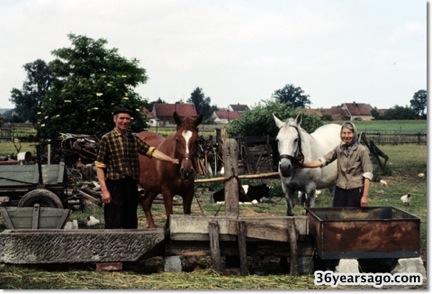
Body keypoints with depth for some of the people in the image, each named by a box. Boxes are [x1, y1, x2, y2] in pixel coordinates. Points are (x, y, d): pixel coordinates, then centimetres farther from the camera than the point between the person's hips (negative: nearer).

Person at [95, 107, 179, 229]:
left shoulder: (133, 138, 11)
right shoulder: (107, 139, -5)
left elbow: (151, 151, 3)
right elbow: (99, 167, -7)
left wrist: (172, 160, -10)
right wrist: (104, 190, -14)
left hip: (132, 186, 5)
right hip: (114, 186, -5)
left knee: (131, 224, 12)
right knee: (114, 225, -4)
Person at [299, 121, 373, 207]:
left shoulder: (362, 150, -8)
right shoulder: (339, 149, 7)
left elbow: (368, 174, -10)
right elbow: (322, 160, 1)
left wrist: (365, 196, -16)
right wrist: (304, 164, -14)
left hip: (355, 190, -4)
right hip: (340, 189, 5)